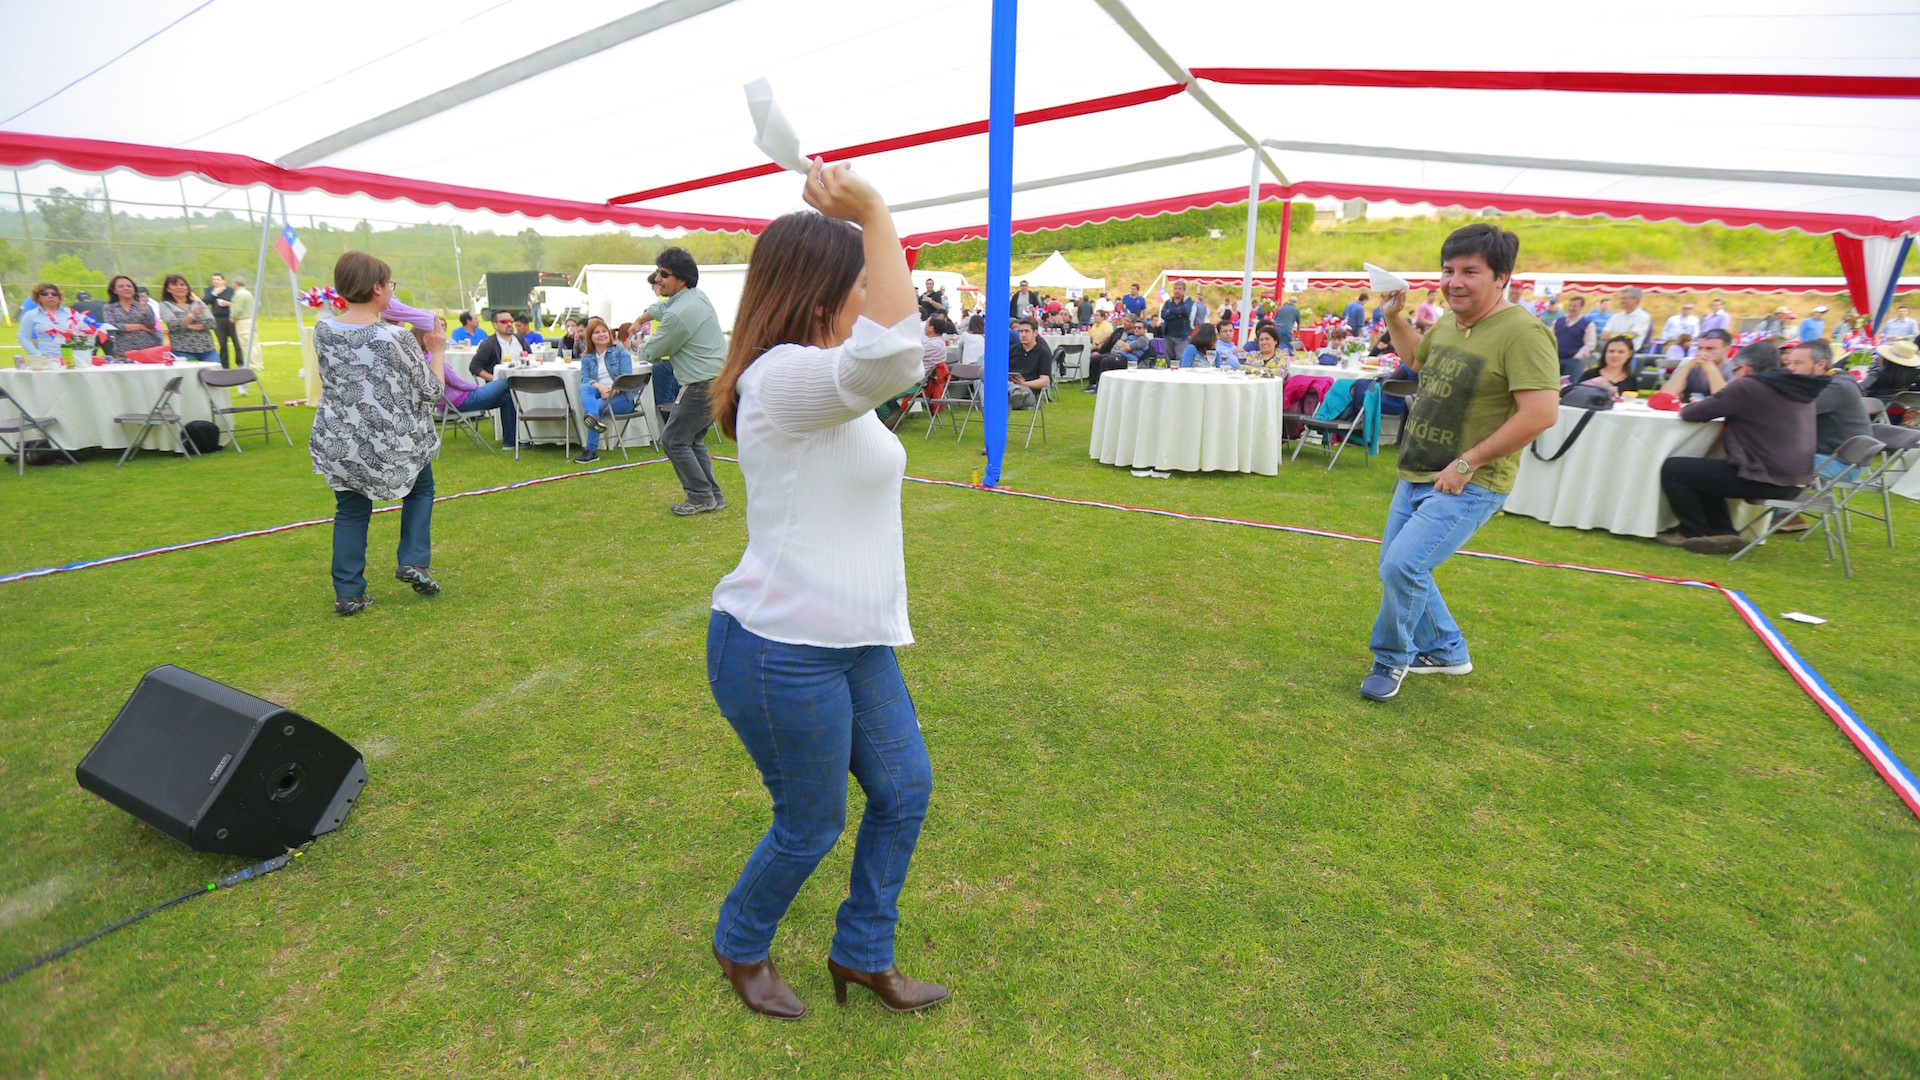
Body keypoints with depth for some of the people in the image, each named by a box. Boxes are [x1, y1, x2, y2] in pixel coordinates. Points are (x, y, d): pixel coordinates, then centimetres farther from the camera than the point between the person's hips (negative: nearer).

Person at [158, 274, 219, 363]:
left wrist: (189, 326, -7)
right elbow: (173, 326, -7)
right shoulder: (165, 305, 9)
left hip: (207, 350, 2)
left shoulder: (198, 303, 15)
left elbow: (211, 323, 3)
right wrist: (192, 314, -15)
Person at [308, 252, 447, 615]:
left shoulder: (322, 331, -2)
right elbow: (432, 391, -9)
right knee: (421, 488, 24)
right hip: (392, 444, -4)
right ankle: (413, 562, 13)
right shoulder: (396, 337, -18)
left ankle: (348, 593, 16)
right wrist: (436, 350, 6)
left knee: (350, 512, 16)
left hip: (339, 444, 4)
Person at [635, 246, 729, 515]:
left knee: (673, 440, 0)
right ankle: (713, 495, 20)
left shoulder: (679, 314, -20)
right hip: (719, 379, 10)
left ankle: (701, 496, 5)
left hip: (703, 386, -10)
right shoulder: (698, 295, 10)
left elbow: (653, 351, -6)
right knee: (693, 440, 18)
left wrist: (640, 351, 16)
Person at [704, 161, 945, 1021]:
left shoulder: (820, 383, 11)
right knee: (812, 826, 11)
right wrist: (873, 214, -31)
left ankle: (862, 952, 40)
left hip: (850, 639, 10)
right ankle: (740, 948, 43)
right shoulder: (783, 378, -23)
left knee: (904, 790, 18)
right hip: (782, 651, -10)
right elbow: (895, 352, -40)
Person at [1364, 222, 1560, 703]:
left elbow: (1541, 412, -25)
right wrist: (1393, 318, 16)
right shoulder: (1447, 324, 7)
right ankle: (1446, 651, 38)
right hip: (1415, 476, 9)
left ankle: (1391, 659, 4)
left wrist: (1468, 463, -23)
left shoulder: (1522, 332, -18)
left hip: (1470, 485, -9)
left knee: (1403, 564, -22)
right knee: (1395, 568, 16)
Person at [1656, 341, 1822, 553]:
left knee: (1672, 469, -4)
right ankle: (1722, 533, 16)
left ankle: (1694, 533, 7)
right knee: (1703, 472, 26)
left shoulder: (1747, 386, -14)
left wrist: (1690, 405, 11)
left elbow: (1689, 413, -13)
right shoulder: (1798, 387, 15)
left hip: (1765, 481, -10)